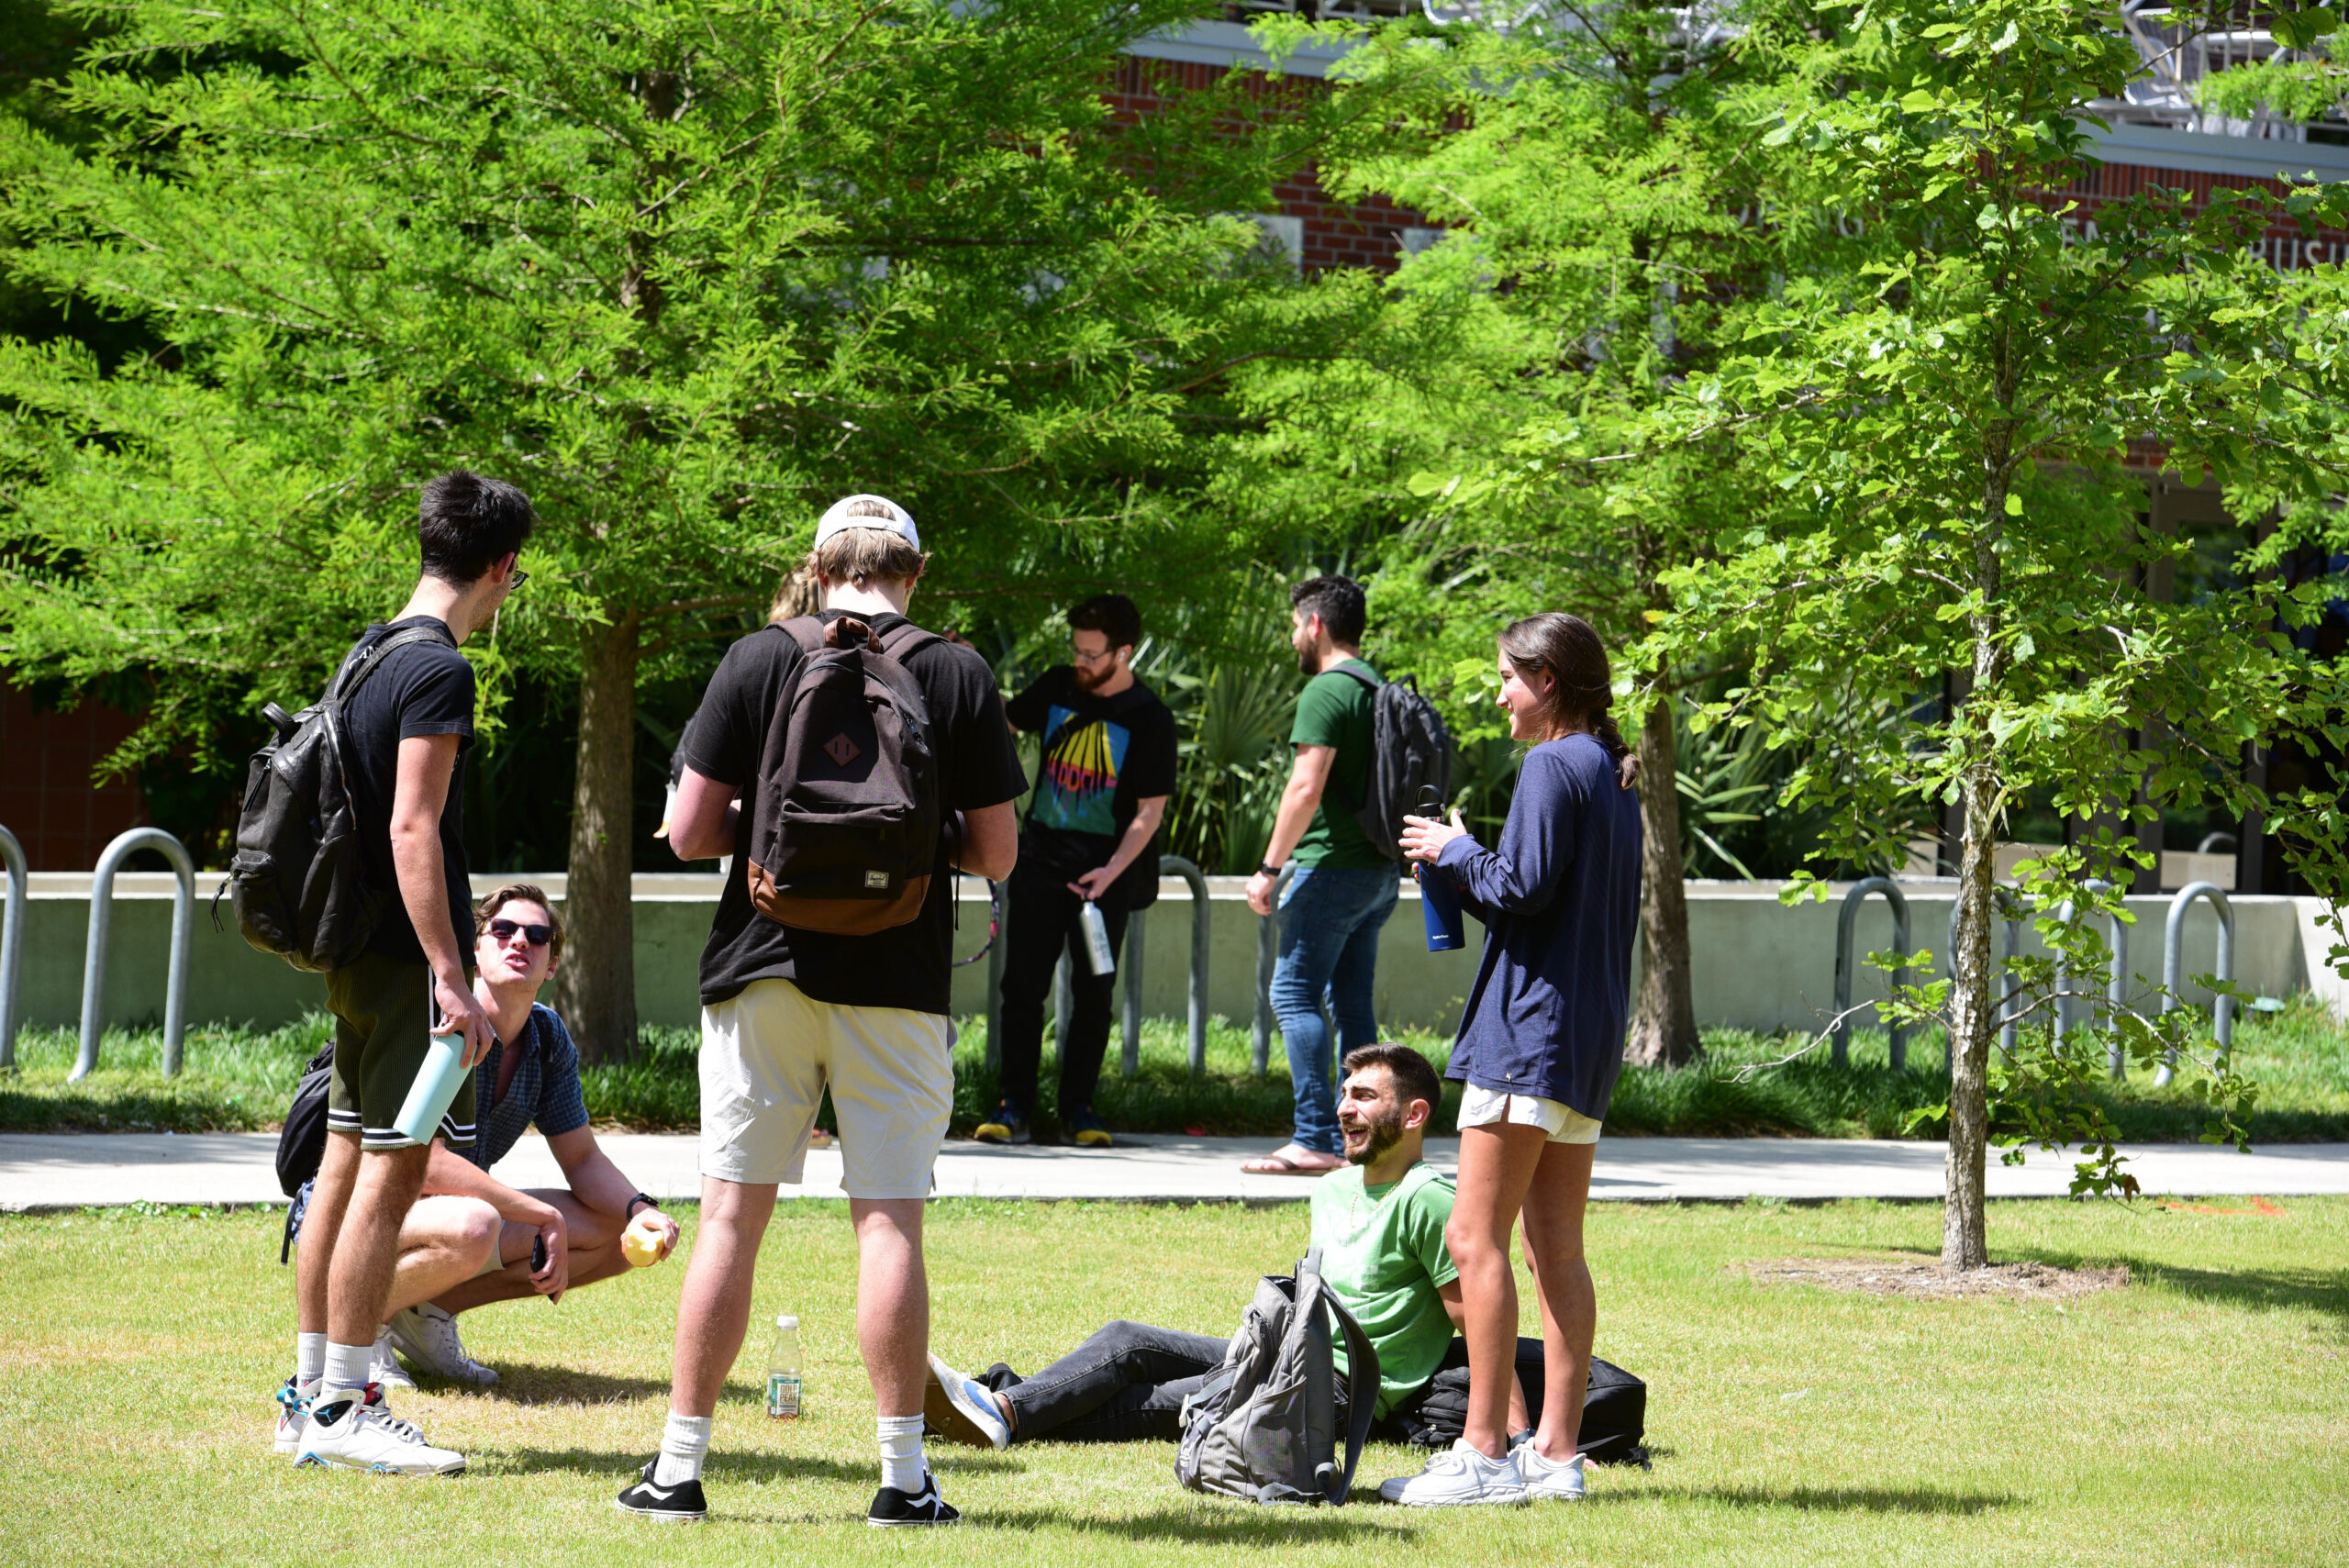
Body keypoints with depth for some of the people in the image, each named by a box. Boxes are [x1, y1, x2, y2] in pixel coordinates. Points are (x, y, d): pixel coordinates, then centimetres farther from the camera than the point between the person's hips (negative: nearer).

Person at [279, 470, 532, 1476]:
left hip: (355, 950, 10)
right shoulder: (438, 670, -15)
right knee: (394, 1173, -8)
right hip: (406, 953, -10)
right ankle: (344, 1409, -8)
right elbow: (412, 828, -21)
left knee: (347, 1164, 13)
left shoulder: (371, 654, 14)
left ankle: (310, 1390, 18)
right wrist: (450, 977, -22)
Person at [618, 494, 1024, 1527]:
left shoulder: (760, 659, -1)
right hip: (897, 980, 0)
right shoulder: (960, 676, 0)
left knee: (731, 1217, 4)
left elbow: (689, 832, -2)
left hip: (763, 967, 0)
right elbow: (996, 854, 2)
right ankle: (903, 1475, 1)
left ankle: (679, 1468, 6)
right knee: (888, 1222, 1)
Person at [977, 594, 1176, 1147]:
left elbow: (1150, 810, -8)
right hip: (1040, 858, 3)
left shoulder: (1149, 719, -8)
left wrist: (1112, 870, -19)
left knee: (1093, 993, 3)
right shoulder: (1058, 687, 4)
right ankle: (1015, 1106, 3)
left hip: (1105, 871, -3)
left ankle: (1078, 1106, 13)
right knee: (1022, 986, -1)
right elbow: (1003, 719, 22)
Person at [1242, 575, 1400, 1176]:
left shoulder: (1327, 690, -12)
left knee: (1295, 993, -6)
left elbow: (1306, 789, -19)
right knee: (1352, 1001, 11)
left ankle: (1313, 1138, -13)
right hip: (1381, 872, 9)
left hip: (1334, 867, -9)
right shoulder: (1380, 691, 16)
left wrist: (1269, 868, -13)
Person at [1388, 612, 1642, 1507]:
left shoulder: (1553, 768, -11)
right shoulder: (1613, 776, 17)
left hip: (1529, 1030, -10)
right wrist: (1461, 866, 16)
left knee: (1476, 1236, -8)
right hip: (1590, 1039, 10)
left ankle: (1485, 1453, -11)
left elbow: (1520, 889, -18)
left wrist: (1453, 851, -1)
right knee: (1556, 1249, 9)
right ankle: (1558, 1452, 8)